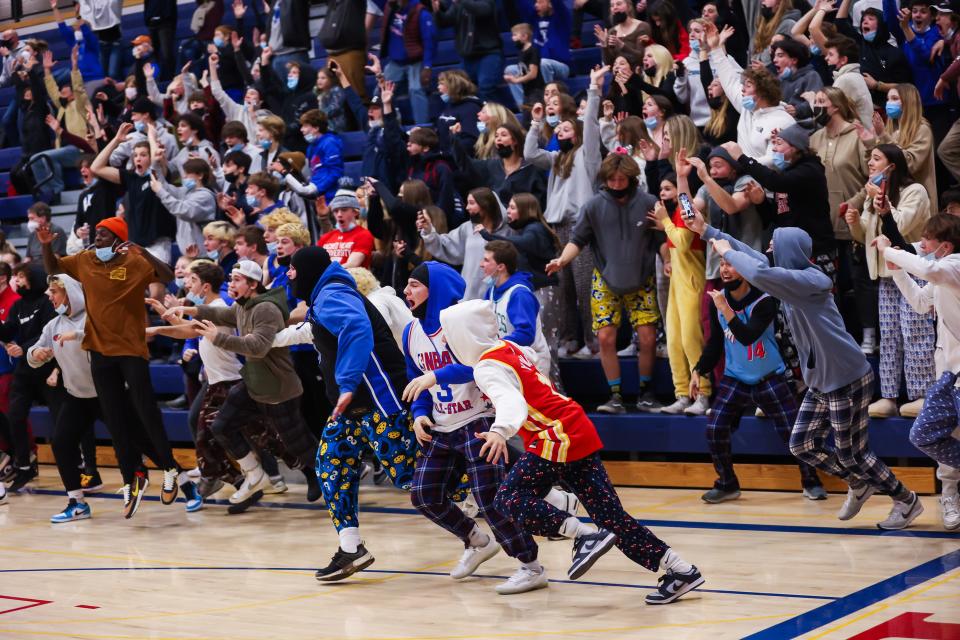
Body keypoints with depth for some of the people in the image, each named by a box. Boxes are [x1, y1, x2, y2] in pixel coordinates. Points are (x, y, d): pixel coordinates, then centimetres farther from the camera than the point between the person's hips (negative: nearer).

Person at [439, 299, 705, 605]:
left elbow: (511, 401, -29)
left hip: (558, 437, -9)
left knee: (509, 499, -7)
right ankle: (681, 570, 2)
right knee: (609, 514, 5)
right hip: (579, 432, 9)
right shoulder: (508, 348, 16)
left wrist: (500, 431, -49)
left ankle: (586, 536, -17)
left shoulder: (489, 368, -10)